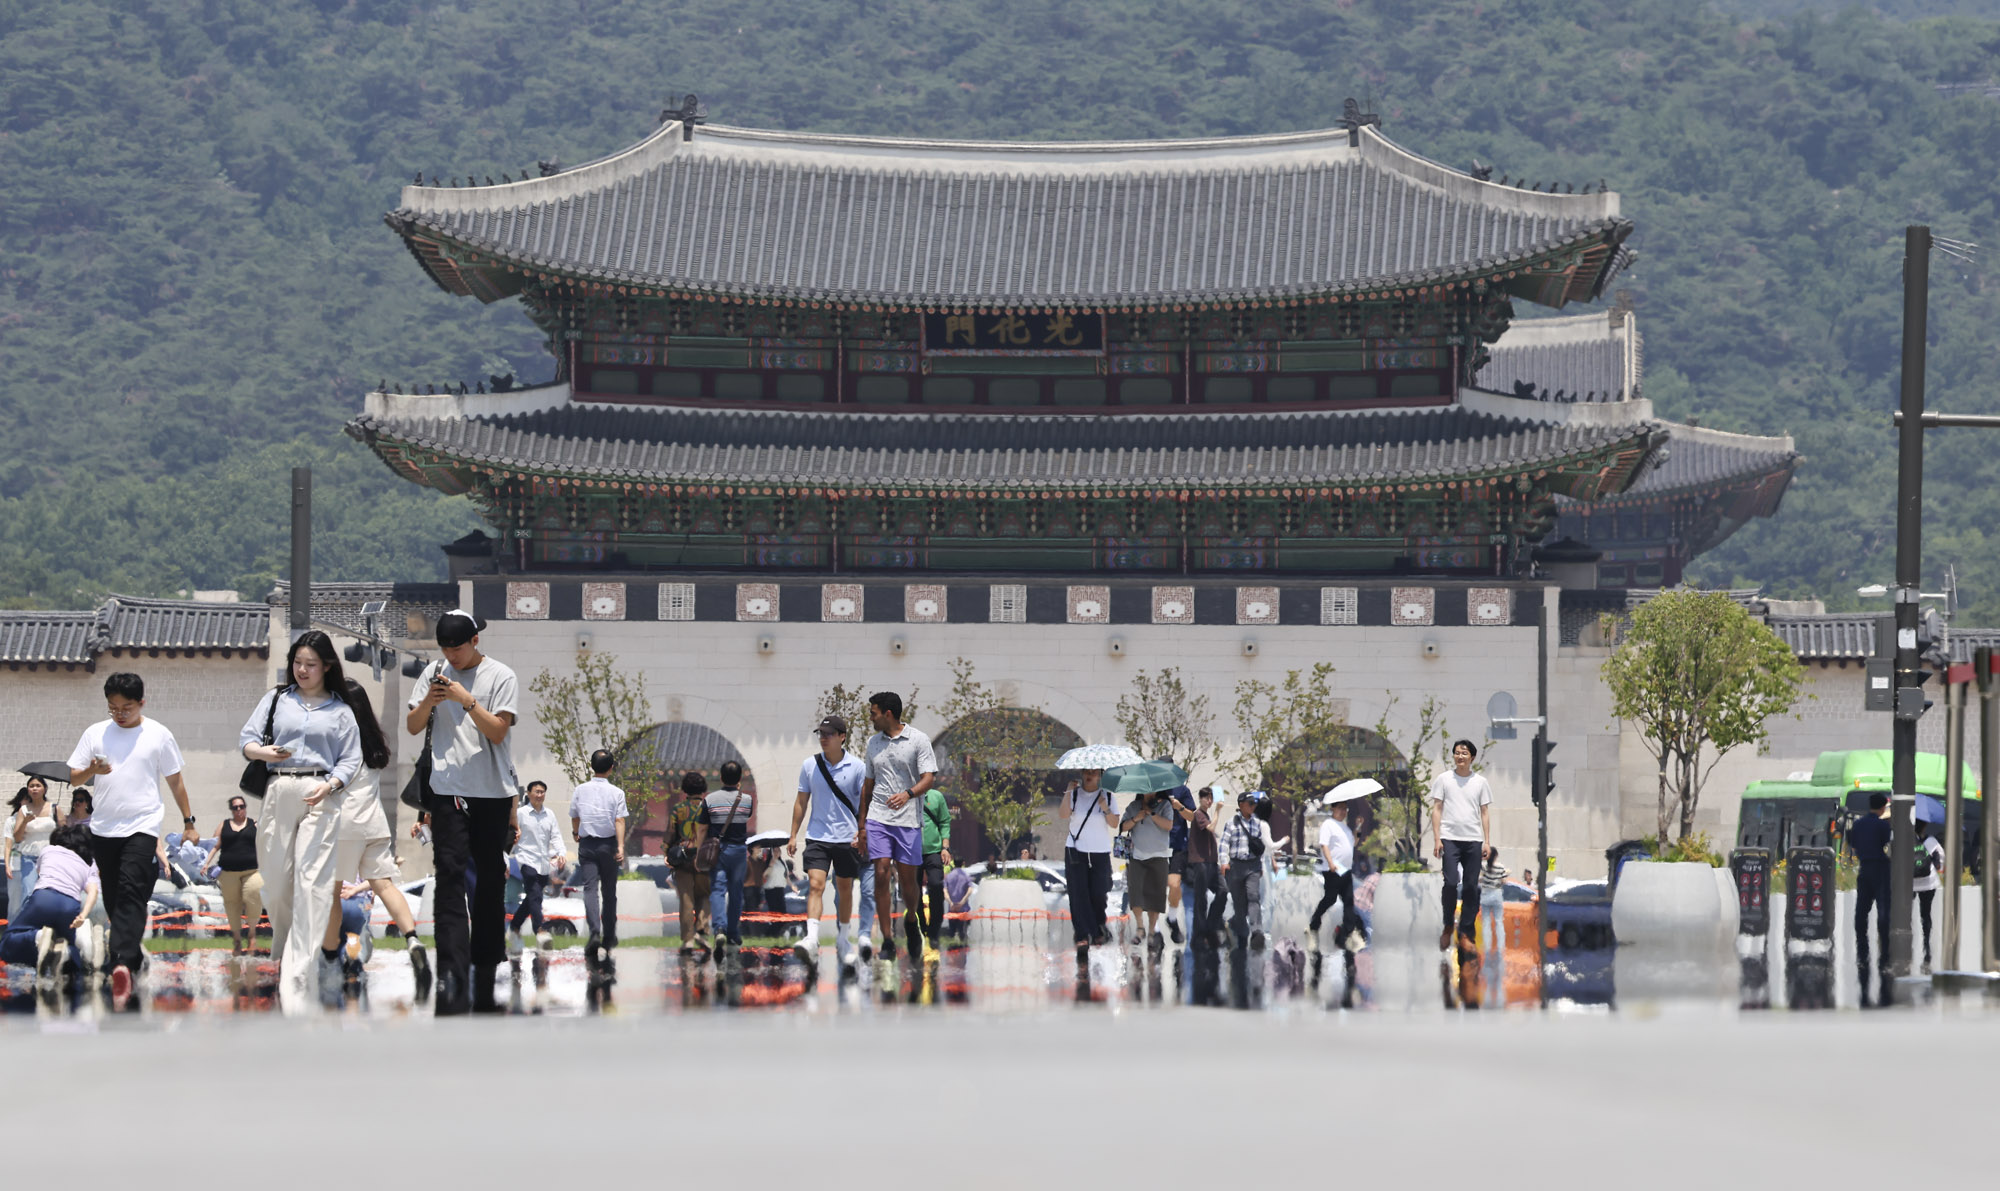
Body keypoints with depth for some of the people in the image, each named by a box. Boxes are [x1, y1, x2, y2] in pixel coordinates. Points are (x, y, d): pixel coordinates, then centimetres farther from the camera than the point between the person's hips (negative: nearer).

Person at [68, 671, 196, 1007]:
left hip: (143, 826, -4)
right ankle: (134, 954, 26)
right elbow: (74, 778, 7)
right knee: (113, 900, 10)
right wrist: (92, 770, -15)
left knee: (131, 893, -20)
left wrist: (188, 821, 11)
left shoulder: (158, 735, 2)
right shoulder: (96, 733, 6)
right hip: (104, 828, 4)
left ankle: (123, 965, -34)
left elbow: (175, 781, 10)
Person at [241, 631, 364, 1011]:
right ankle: (284, 952, 25)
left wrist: (330, 785, -11)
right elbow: (247, 738, 7)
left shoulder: (340, 711, 12)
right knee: (275, 881, 1)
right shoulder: (277, 698, 14)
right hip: (279, 792, 2)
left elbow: (351, 759, 8)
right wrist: (261, 751, -16)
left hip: (321, 796, -2)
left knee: (311, 883, -11)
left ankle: (297, 982, -16)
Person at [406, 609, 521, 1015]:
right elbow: (412, 726, 9)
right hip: (448, 791, 1)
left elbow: (498, 731, -8)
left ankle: (485, 976, 20)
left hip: (493, 793, -1)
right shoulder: (436, 674, 9)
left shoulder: (502, 677, -1)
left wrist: (466, 700, -18)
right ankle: (453, 983, -17)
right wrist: (429, 701, -9)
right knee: (450, 877, -11)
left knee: (490, 879, 7)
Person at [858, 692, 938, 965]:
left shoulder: (918, 740, -2)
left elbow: (929, 778, -10)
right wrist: (862, 825, 18)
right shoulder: (873, 743, 12)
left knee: (908, 879, 2)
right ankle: (887, 940, -7)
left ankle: (911, 920, 33)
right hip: (878, 819, 3)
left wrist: (908, 794, -30)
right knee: (881, 876, -9)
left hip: (908, 820, -3)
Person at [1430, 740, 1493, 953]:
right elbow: (1437, 809, 6)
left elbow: (1485, 812, 13)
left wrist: (1487, 842, 5)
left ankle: (1465, 934, 5)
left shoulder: (1480, 782, 11)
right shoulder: (1444, 779, 6)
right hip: (1450, 839, -2)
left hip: (1473, 840, 2)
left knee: (1471, 887, 0)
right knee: (1451, 883, -14)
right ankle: (1448, 926, 5)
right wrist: (1436, 839, -3)